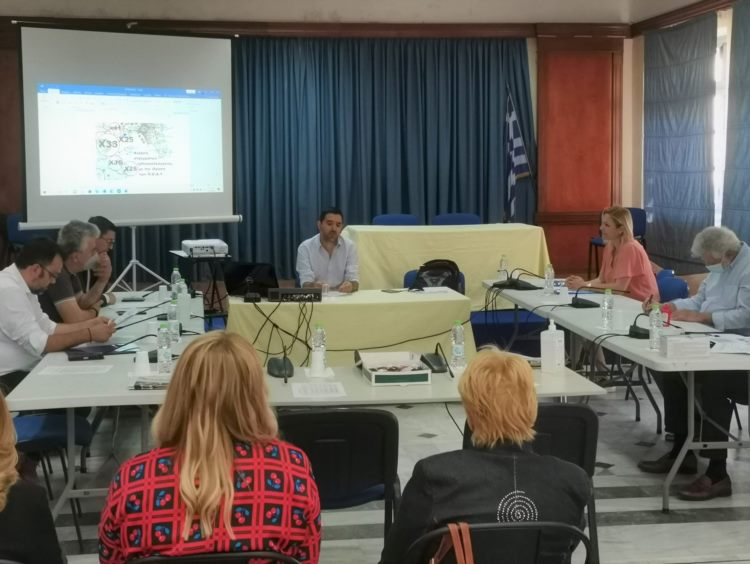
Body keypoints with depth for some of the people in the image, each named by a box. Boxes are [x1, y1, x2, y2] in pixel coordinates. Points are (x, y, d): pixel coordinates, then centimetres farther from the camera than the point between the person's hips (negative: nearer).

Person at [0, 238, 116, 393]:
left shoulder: (20, 286, 8)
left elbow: (47, 327, 12)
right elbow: (38, 344, -24)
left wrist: (90, 324, 2)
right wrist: (90, 334, -18)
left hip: (26, 371, 9)